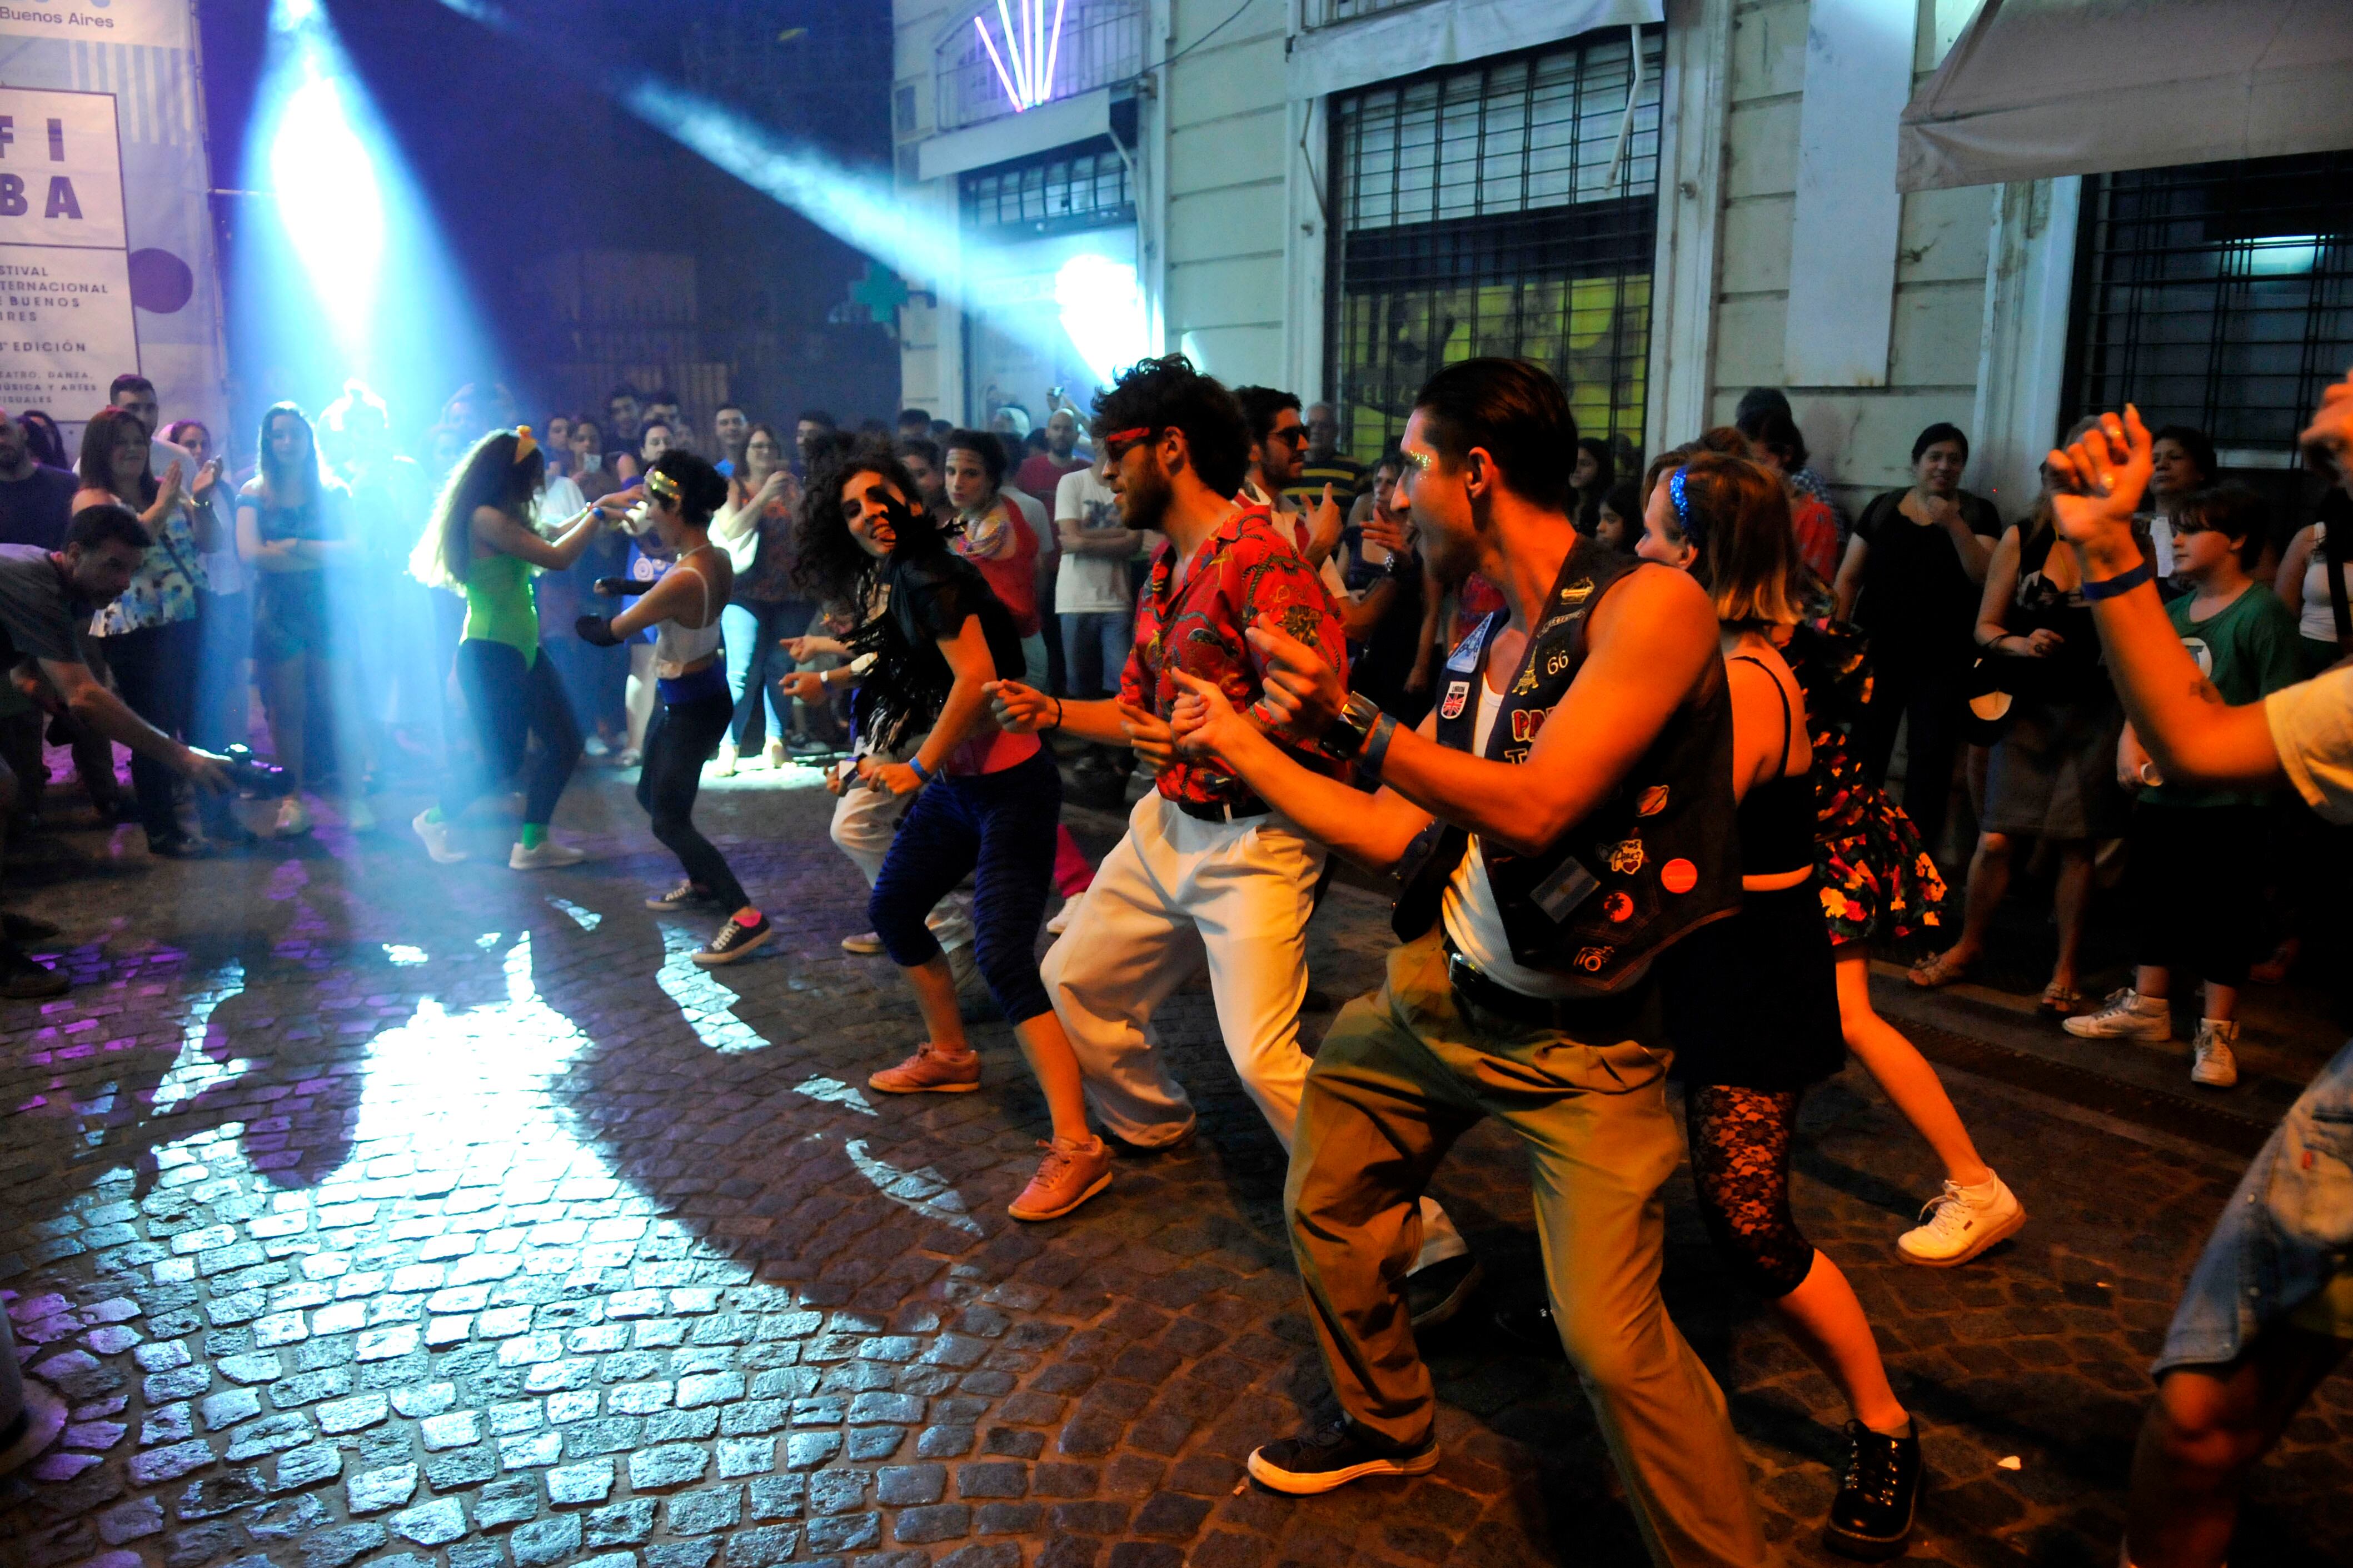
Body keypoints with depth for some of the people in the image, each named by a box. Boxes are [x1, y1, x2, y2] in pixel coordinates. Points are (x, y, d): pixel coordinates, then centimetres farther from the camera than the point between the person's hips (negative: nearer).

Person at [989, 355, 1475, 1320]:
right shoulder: (1166, 567, 13)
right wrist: (1051, 713, 10)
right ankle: (1153, 1125, 45)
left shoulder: (1259, 559, -18)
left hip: (1251, 842, -10)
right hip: (1166, 825, 10)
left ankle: (1426, 1248, -4)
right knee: (1072, 981, 20)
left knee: (1264, 1061, -17)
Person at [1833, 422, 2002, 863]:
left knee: (1931, 759, -1)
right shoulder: (1883, 509, 6)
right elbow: (1849, 577, 7)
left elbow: (1986, 578, -9)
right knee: (1861, 753, 2)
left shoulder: (1977, 513, 3)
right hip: (1877, 654, 1)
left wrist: (1954, 524, -19)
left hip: (1943, 661, -1)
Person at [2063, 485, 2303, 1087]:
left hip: (2227, 795, -7)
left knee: (2225, 911, 2)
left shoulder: (2262, 613, -11)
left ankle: (2217, 1031, 12)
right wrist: (2130, 741, -1)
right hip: (2161, 789, 7)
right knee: (2155, 896, 16)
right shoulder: (2173, 612, 10)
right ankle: (2147, 1007, 31)